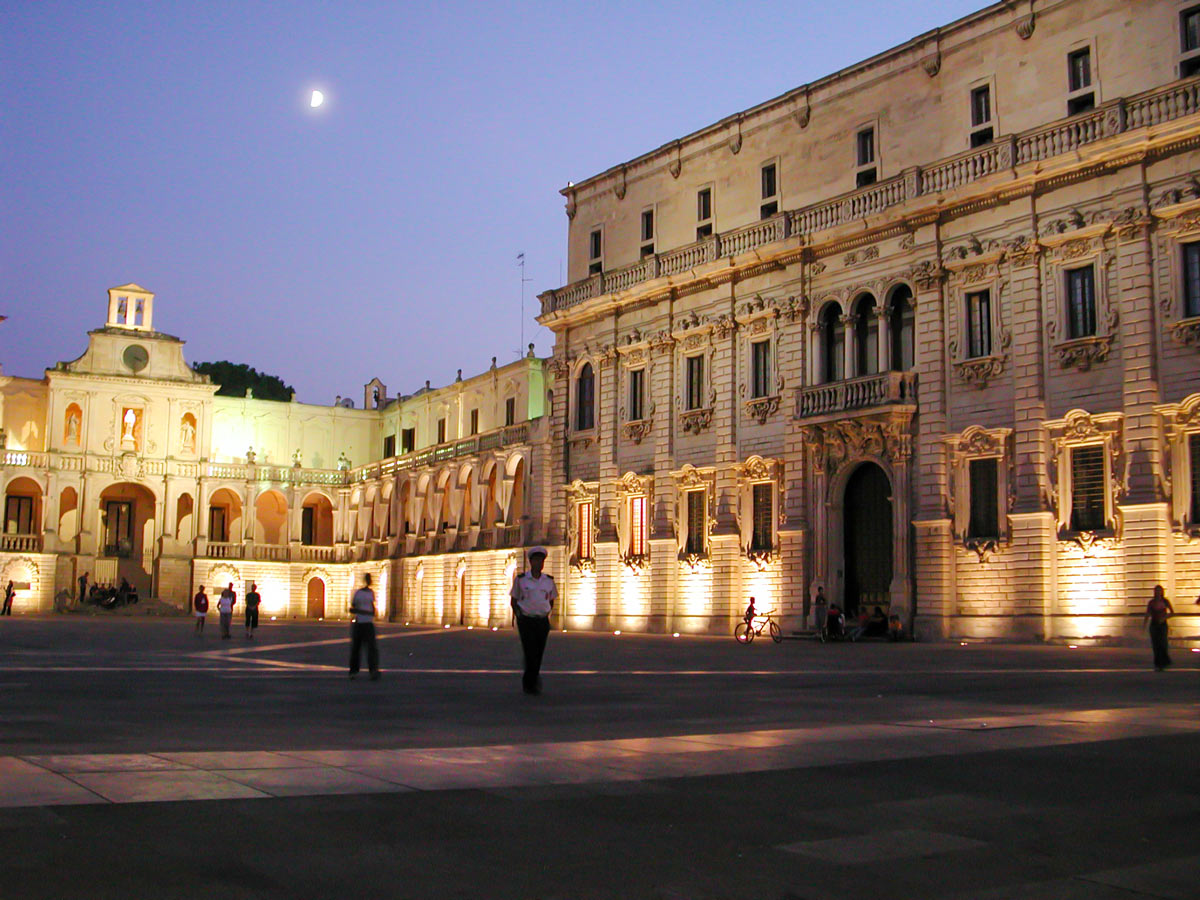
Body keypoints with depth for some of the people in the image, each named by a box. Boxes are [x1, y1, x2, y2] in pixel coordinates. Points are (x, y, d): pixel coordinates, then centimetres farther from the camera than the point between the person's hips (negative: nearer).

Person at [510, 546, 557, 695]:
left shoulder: (549, 581, 7)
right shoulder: (521, 579, 1)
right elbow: (514, 600, 10)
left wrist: (548, 614, 7)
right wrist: (519, 616, -1)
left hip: (543, 622, 3)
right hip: (526, 621, -3)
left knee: (538, 654, 6)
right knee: (530, 652, -14)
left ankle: (528, 682, 25)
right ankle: (534, 680, 0)